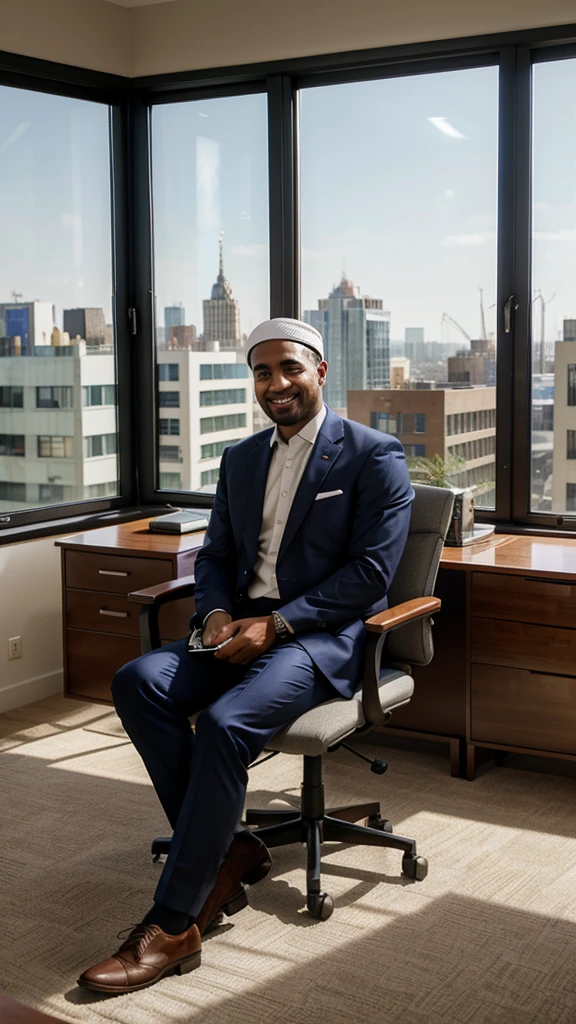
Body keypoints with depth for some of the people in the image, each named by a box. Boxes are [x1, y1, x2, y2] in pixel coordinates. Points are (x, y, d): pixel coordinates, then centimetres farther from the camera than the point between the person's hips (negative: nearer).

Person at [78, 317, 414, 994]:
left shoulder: (374, 456, -3)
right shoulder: (240, 459, 17)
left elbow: (371, 569, -10)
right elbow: (214, 556, 19)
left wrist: (275, 624, -18)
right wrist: (216, 615, -5)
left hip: (324, 636, -6)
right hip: (243, 629, 7)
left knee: (225, 723, -32)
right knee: (138, 682, -21)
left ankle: (172, 926, -21)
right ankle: (228, 851, -12)